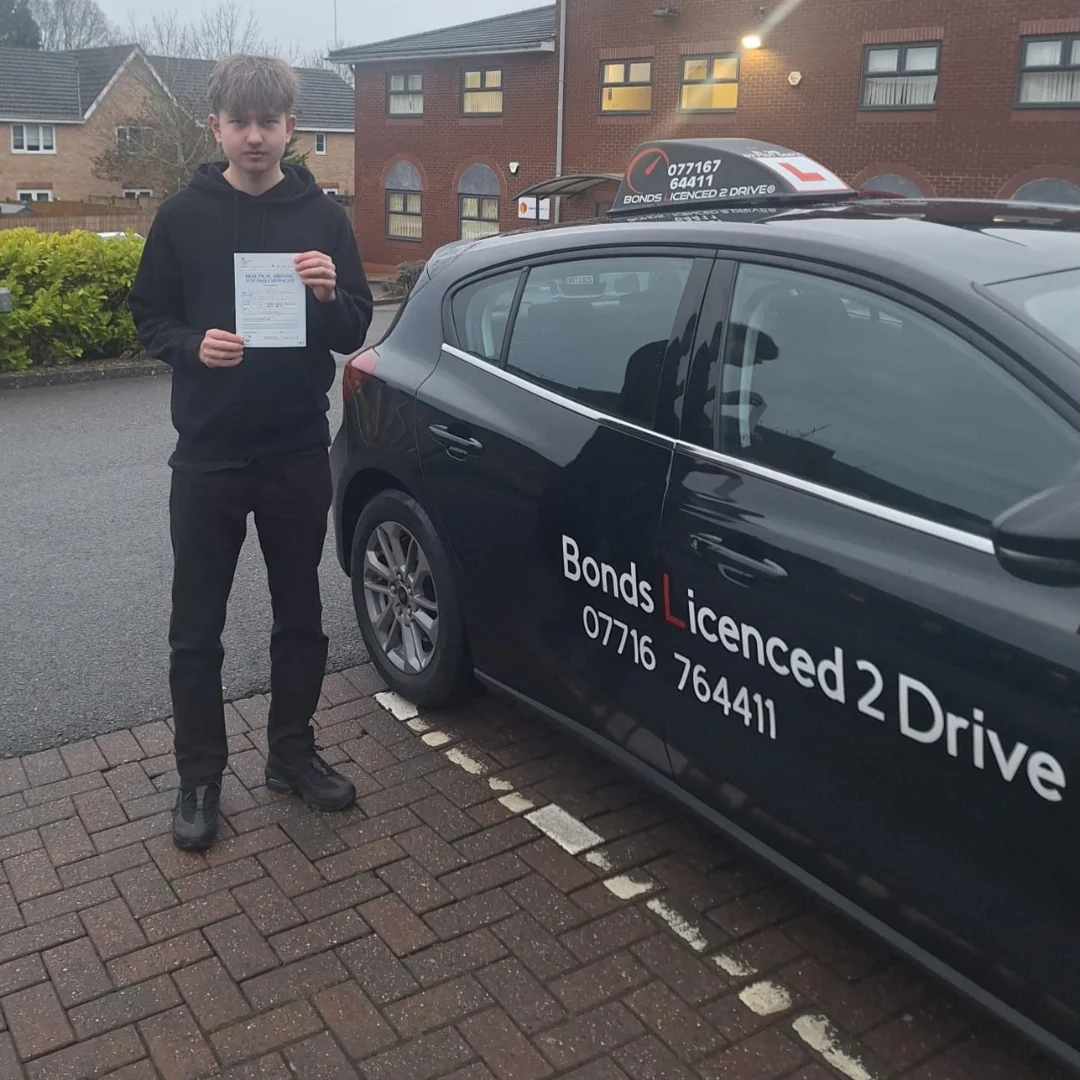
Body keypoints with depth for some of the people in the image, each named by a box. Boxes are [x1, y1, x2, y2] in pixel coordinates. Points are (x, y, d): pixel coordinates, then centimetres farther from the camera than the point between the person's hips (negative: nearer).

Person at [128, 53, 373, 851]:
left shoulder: (323, 216, 2)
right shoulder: (182, 216, 1)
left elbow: (356, 332, 2)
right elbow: (149, 319, 4)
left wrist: (329, 295, -20)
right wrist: (193, 346, -17)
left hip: (299, 452, 1)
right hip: (208, 454, -1)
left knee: (300, 614, 13)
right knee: (196, 628, 5)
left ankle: (292, 753, 30)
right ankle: (200, 778, 21)